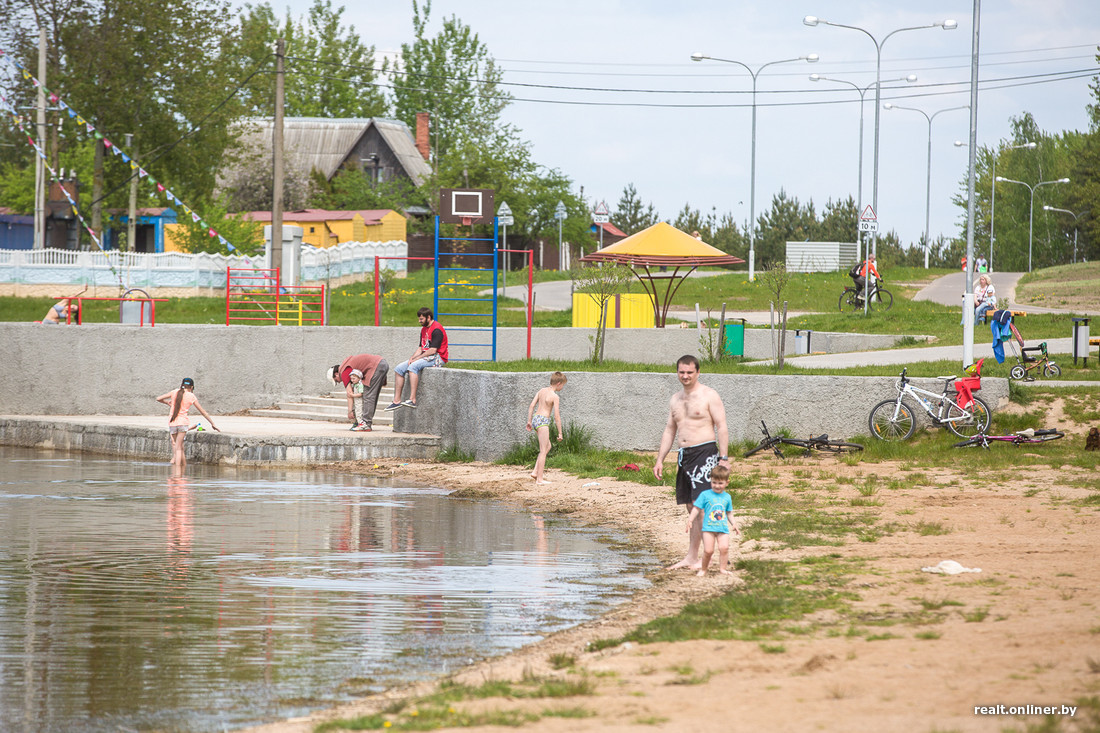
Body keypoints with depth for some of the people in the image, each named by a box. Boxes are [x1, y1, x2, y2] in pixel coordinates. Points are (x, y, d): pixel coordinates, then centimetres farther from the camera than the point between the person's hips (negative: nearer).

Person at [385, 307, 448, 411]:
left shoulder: (436, 330, -13)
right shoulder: (424, 329, 18)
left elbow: (432, 350, -20)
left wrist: (416, 359, -17)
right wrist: (412, 358, -2)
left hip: (437, 358, -10)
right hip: (425, 357, 10)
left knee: (413, 366, -34)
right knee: (399, 369, 1)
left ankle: (412, 400, -38)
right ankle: (396, 401, -3)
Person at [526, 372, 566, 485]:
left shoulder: (542, 391, 10)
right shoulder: (555, 397, -11)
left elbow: (532, 405, 10)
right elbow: (557, 417, -12)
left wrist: (529, 421, 15)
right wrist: (560, 433, -6)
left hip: (535, 418, 8)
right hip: (543, 421, -8)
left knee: (548, 447, 21)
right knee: (543, 451, -4)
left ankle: (535, 472, 13)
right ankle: (539, 479, -5)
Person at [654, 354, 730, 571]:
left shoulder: (709, 396, -4)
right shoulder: (675, 399, 16)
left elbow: (722, 428, -7)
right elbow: (669, 431, 22)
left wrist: (723, 458, -14)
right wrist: (660, 460, 16)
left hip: (705, 453, -7)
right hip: (684, 455, 7)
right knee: (690, 507, 8)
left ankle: (692, 557, -14)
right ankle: (692, 557, 9)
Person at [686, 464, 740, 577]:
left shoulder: (727, 497, 11)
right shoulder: (705, 495, 2)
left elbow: (729, 513, 22)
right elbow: (697, 508, 2)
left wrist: (734, 525, 18)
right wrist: (690, 520, -8)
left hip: (723, 528, 2)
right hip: (709, 527, -2)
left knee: (724, 547, -16)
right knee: (708, 550, -9)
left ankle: (722, 568, -7)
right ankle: (703, 569, 8)